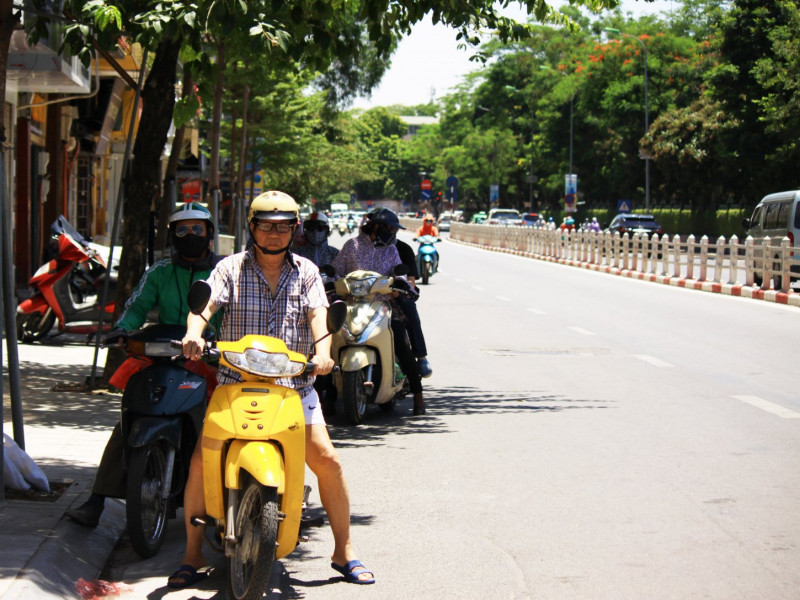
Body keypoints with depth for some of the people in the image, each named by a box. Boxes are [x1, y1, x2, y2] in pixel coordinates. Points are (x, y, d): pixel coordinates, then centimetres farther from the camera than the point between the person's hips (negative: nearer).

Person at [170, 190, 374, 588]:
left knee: (327, 460, -9)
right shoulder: (230, 269, 6)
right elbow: (205, 304, -9)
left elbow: (318, 314, -5)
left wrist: (323, 350, -26)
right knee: (201, 461, -12)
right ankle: (192, 556, 1)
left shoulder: (306, 272, 10)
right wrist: (194, 333, -31)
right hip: (235, 382, -1)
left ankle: (344, 552, 7)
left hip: (293, 384, 1)